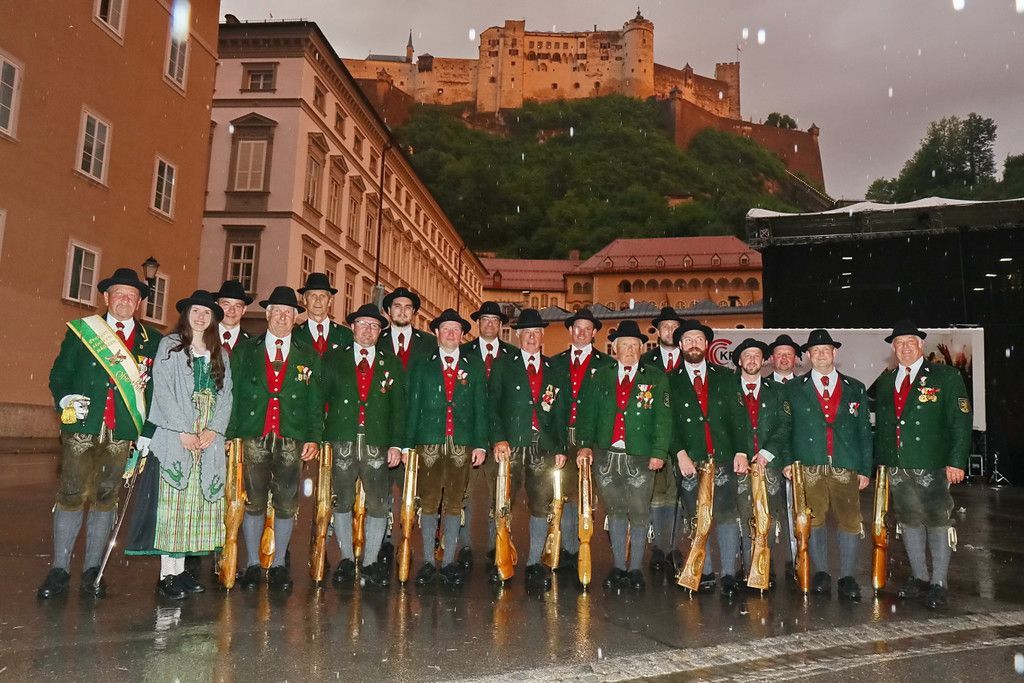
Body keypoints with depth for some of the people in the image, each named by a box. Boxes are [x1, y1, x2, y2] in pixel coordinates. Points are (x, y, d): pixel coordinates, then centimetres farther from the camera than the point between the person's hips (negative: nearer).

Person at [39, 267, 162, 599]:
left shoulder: (152, 341, 7)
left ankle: (92, 569, 18)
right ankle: (59, 569, 12)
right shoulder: (81, 330, 7)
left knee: (105, 499, 8)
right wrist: (66, 399, -12)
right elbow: (59, 375, 8)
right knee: (71, 497, 1)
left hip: (121, 433, 1)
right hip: (81, 428, 0)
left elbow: (157, 389, 6)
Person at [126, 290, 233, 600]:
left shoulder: (220, 354, 15)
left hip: (209, 438, 4)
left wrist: (214, 429, -6)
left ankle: (180, 569, 12)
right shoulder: (169, 346, 3)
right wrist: (184, 431, -14)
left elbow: (225, 394, 9)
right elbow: (163, 390, -6)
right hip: (174, 435, -4)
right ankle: (167, 574, 0)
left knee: (197, 502, 5)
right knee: (172, 501, -5)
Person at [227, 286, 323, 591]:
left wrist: (314, 438, -3)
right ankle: (252, 564, 16)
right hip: (253, 438, 0)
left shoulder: (309, 356, 10)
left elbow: (316, 402, 7)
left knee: (286, 505, 4)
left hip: (292, 440, 1)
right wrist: (231, 435, -3)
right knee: (253, 503, 3)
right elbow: (232, 395, 5)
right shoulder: (244, 351, 9)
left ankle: (278, 565, 17)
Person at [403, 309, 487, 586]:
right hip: (429, 442, -1)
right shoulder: (422, 365, 9)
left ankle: (449, 561, 13)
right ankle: (428, 561, 12)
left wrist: (480, 444, -2)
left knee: (454, 503, 5)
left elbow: (481, 407, 7)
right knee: (428, 503, 2)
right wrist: (407, 444, -1)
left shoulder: (474, 366, 11)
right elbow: (413, 405, 5)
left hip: (462, 444, 1)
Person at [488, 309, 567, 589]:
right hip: (511, 444, -2)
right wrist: (498, 439, -11)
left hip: (544, 446, 3)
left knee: (541, 507, 4)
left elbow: (559, 411, 13)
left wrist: (561, 448, 5)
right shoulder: (503, 364, 8)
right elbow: (493, 403, 1)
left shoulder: (553, 370, 15)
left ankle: (534, 564, 13)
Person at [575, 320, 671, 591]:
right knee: (615, 512, 10)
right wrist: (585, 444, -4)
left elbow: (663, 418, -2)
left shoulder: (656, 378, 3)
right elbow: (587, 412, 8)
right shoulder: (601, 376, 10)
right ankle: (618, 567, 22)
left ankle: (635, 569, 17)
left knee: (639, 514, 3)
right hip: (606, 455, 2)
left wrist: (659, 452, -11)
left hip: (639, 457, -2)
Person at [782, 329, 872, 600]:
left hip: (846, 466, 1)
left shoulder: (855, 389, 14)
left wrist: (865, 469, 6)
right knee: (813, 521, 2)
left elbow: (864, 432, 12)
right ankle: (821, 573, 16)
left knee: (850, 521, -1)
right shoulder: (793, 389, 10)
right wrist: (787, 460, -3)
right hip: (809, 466, -1)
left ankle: (847, 577, 10)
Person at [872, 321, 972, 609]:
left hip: (932, 466, -4)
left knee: (937, 523, 0)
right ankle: (919, 577, 24)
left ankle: (938, 583, 9)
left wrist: (956, 462, -14)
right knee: (909, 521, 12)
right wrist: (881, 462, 8)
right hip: (896, 467, 5)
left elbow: (961, 422, -6)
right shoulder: (885, 381, 13)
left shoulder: (946, 377, -1)